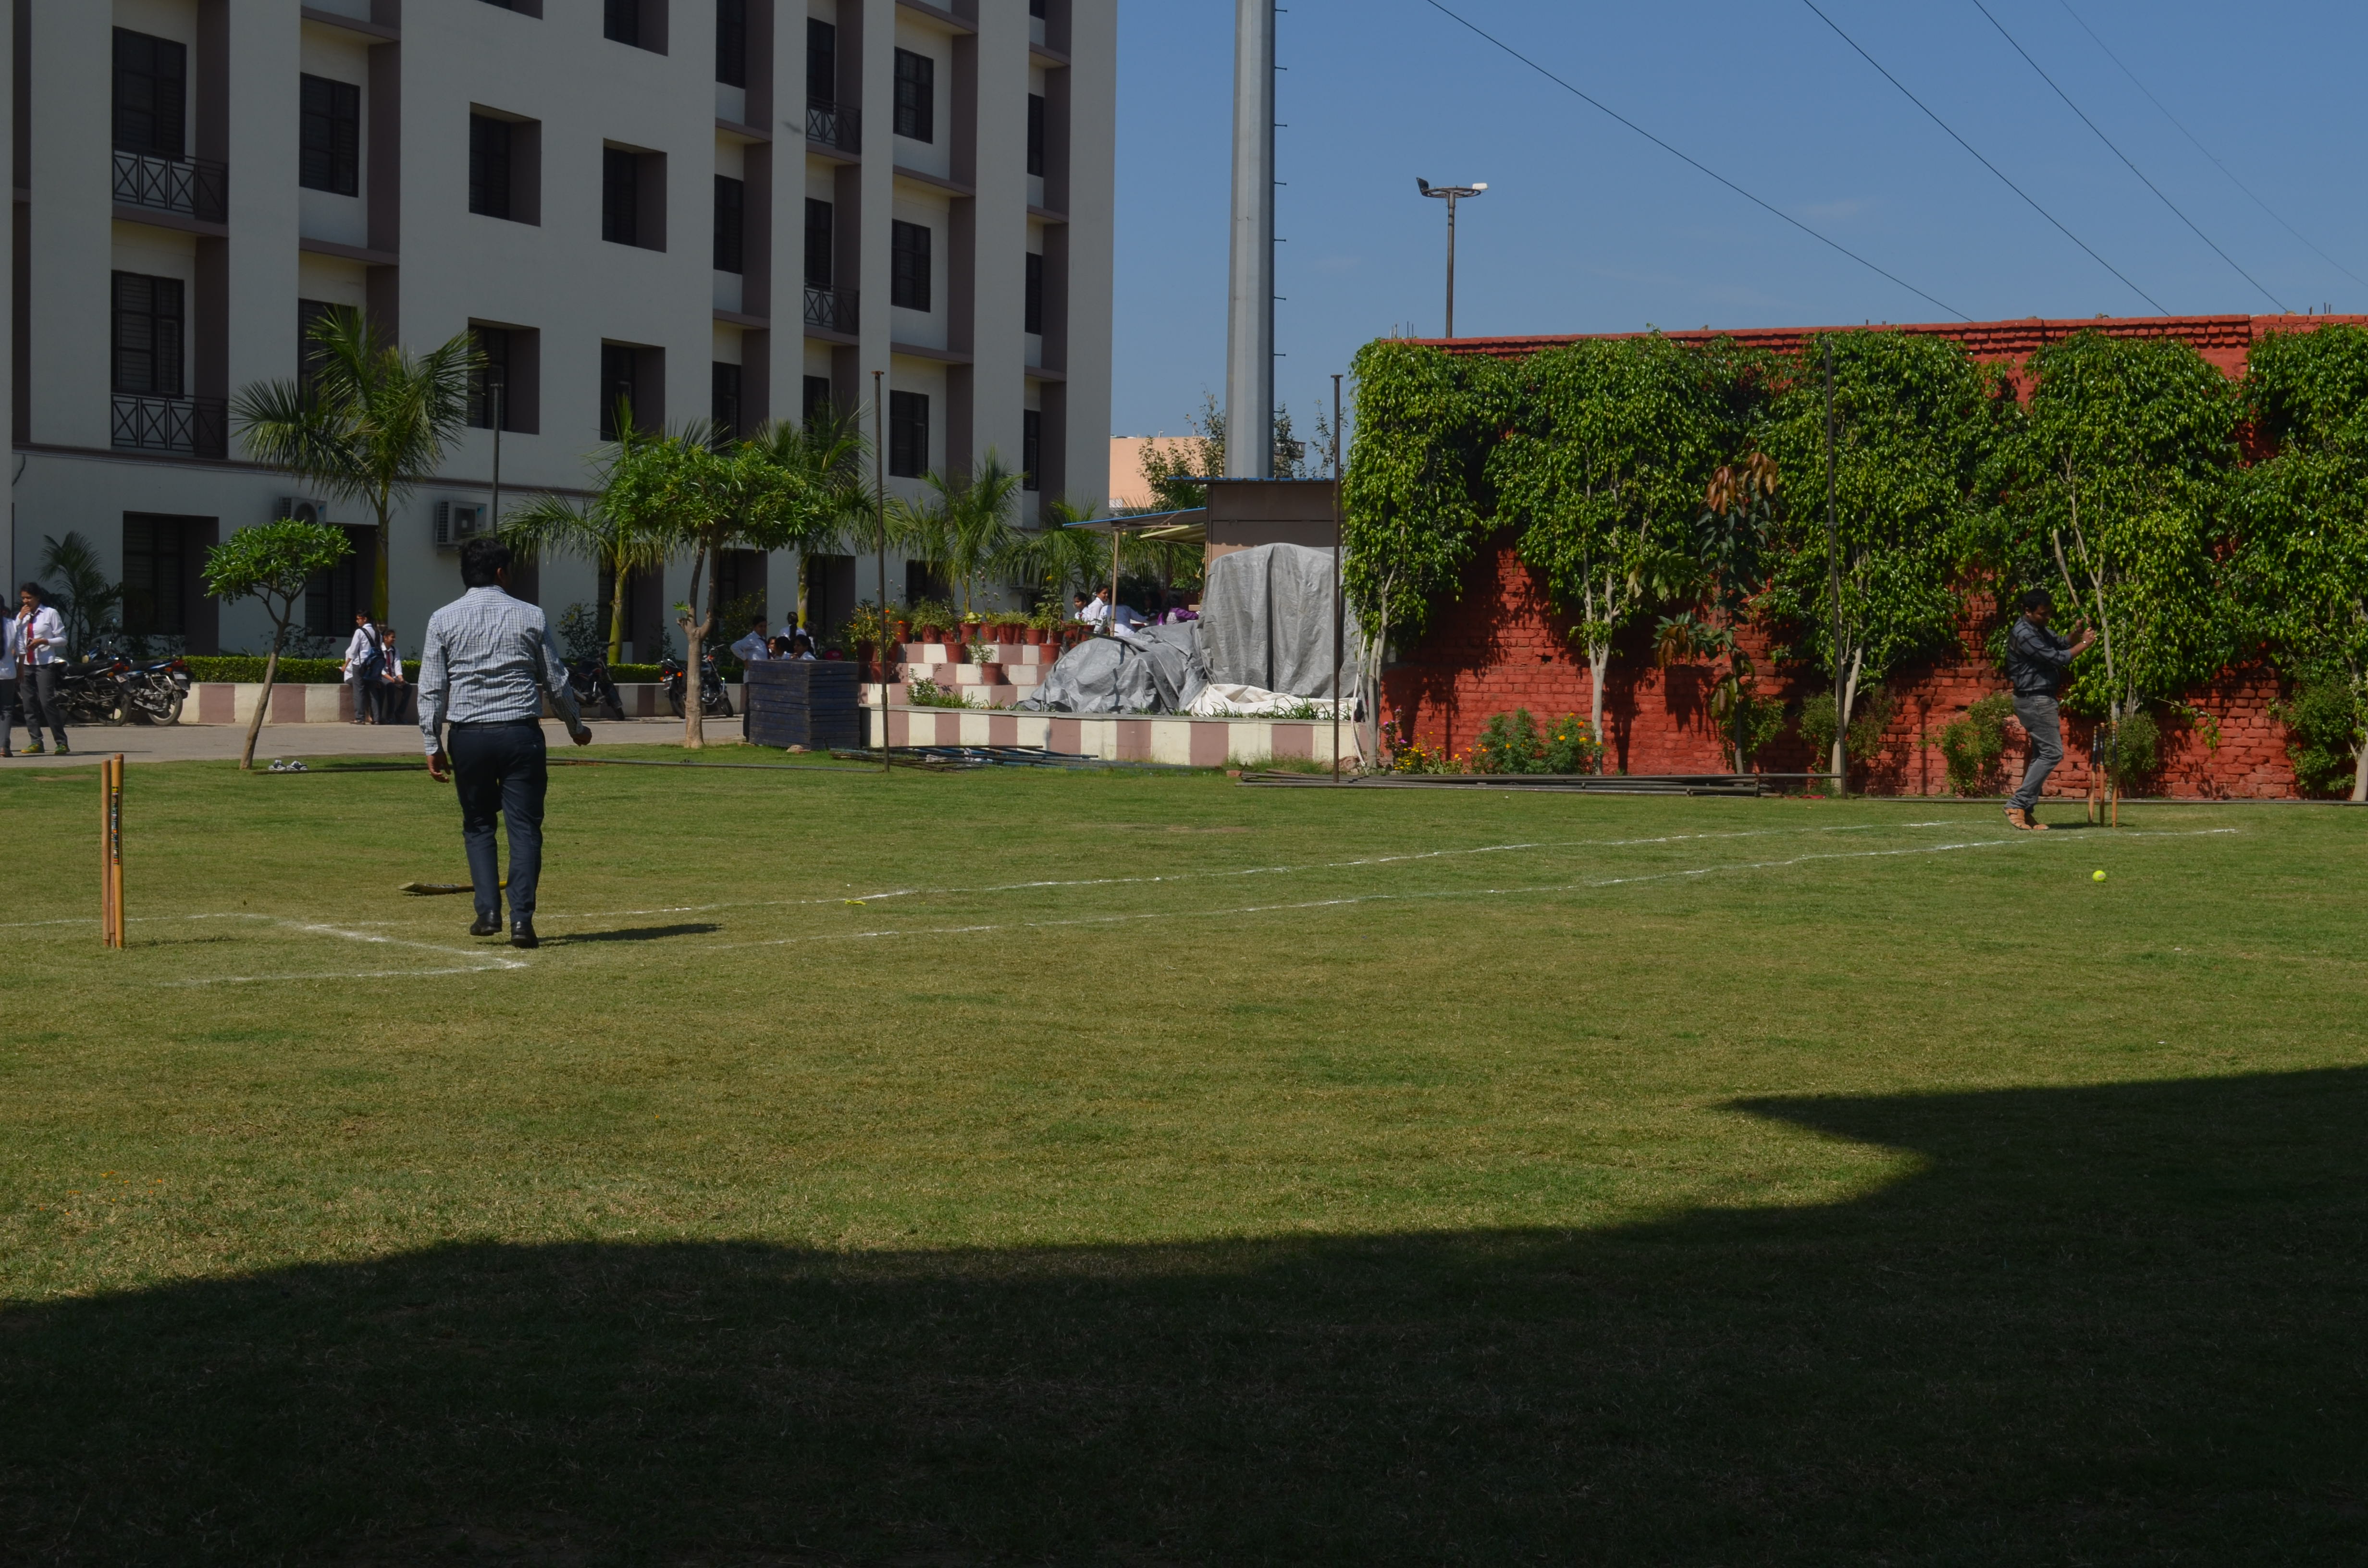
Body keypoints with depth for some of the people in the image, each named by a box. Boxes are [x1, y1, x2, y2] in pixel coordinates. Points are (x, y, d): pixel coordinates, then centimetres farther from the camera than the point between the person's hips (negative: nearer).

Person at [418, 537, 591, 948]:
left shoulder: (443, 620, 4)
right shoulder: (530, 617, 3)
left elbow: (432, 688, 1)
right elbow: (556, 681, 8)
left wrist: (433, 745, 6)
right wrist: (576, 727, 22)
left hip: (468, 737, 1)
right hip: (521, 734, -1)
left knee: (478, 826, 15)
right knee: (525, 827, 2)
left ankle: (488, 911, 4)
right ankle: (522, 919, -7)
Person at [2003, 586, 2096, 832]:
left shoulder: (2040, 630, 14)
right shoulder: (2024, 634, -19)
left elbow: (2062, 645, 18)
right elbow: (2057, 659, -20)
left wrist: (2077, 634, -2)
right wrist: (2084, 644, -9)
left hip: (2041, 699, 11)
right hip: (2035, 700, -11)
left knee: (2042, 755, 10)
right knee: (2052, 752, -13)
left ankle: (2026, 811, 10)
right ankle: (2018, 805, -15)